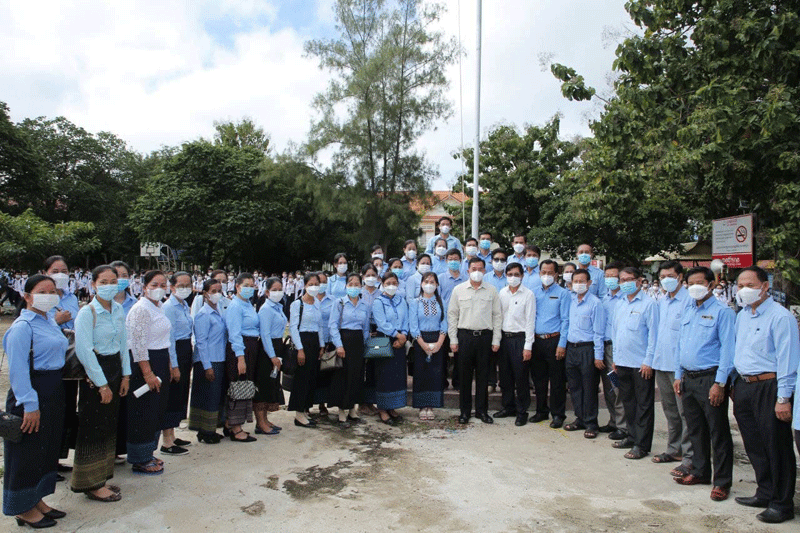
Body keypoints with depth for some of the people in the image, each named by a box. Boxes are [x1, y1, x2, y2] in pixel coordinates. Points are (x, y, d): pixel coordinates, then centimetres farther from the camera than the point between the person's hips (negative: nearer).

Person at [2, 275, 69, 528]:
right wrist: (29, 405, -22)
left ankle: (37, 500, 32)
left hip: (54, 392, 9)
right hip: (32, 395, -9)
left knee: (48, 448, 17)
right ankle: (24, 509, 19)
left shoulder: (50, 321, 10)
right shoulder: (22, 327, -16)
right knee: (28, 452, 4)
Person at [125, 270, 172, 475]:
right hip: (145, 364, -9)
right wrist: (147, 373, -21)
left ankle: (147, 454, 29)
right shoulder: (141, 309, -16)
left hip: (161, 363, 9)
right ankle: (139, 461, 13)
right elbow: (138, 344, -20)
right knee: (144, 413, 0)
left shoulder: (159, 307, 12)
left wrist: (168, 364, 19)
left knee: (157, 411, 16)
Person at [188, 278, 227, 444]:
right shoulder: (203, 314, -12)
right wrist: (207, 366, -16)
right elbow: (201, 342, -14)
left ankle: (210, 430, 23)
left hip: (219, 360, 8)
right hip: (207, 362, -8)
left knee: (216, 396, 12)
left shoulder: (219, 311, 12)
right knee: (208, 396, -1)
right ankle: (205, 432, 11)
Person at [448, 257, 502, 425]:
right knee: (464, 375, 5)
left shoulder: (492, 290, 5)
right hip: (465, 335, 0)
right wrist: (453, 340, 0)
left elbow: (497, 316, 6)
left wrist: (496, 340, 1)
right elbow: (452, 315, 5)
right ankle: (465, 411, 16)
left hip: (485, 336, 0)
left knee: (483, 375, 6)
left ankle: (482, 410, 19)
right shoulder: (459, 290, 4)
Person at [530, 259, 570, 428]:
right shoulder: (534, 293, 11)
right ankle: (541, 411, 26)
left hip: (554, 340, -4)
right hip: (537, 341, 4)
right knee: (538, 378, 12)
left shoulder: (563, 293, -1)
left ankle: (558, 414, 13)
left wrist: (562, 344, -13)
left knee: (557, 380, 2)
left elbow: (565, 320, -6)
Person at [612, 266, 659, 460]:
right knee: (628, 401, 16)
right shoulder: (620, 304, 12)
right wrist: (615, 358, 15)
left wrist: (649, 361, -14)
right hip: (622, 362, 7)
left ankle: (642, 444, 10)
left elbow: (653, 334, -11)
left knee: (644, 404, 3)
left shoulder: (648, 304, -9)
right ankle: (632, 436, 29)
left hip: (641, 364, -7)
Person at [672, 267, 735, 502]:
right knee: (695, 430, 16)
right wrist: (678, 375, 14)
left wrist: (720, 383, -16)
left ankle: (722, 481, 12)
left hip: (710, 378, -7)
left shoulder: (722, 311, -8)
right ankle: (700, 472, 29)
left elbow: (727, 348, -12)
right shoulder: (687, 310, 14)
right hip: (688, 379, 7)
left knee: (718, 433, 2)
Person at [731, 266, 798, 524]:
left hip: (768, 387, -8)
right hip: (744, 386, 8)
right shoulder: (742, 316, 12)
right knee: (754, 445, 17)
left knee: (776, 447, 3)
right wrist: (735, 384, 16)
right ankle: (765, 494, 32)